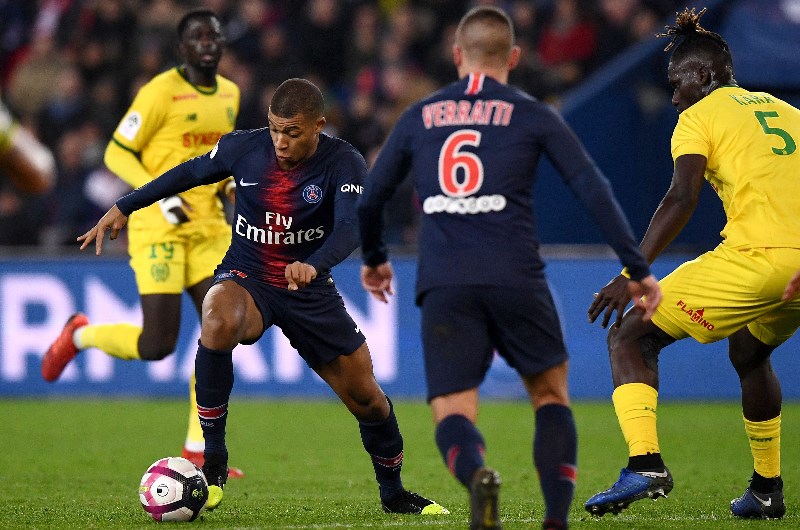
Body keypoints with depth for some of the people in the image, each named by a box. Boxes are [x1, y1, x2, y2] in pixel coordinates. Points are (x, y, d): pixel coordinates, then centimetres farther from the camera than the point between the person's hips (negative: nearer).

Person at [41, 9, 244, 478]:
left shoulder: (230, 95, 11)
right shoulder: (161, 92, -11)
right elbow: (117, 154, -9)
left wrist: (230, 182, 6)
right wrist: (161, 194, -21)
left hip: (208, 225, 7)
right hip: (159, 227, -7)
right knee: (157, 346, -11)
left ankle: (198, 452, 2)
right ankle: (81, 335, 21)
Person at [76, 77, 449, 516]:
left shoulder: (343, 164, -17)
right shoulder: (244, 148, -11)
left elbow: (350, 228, -32)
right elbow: (189, 173, 8)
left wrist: (313, 265, -52)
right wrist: (124, 208, 12)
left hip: (309, 289, 1)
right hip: (245, 279, -1)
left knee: (364, 395, 4)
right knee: (218, 322, -37)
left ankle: (393, 492, 34)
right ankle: (212, 465, -26)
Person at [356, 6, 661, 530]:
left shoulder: (418, 117, 16)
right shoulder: (533, 115, 10)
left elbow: (369, 200, 22)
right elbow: (594, 190, 3)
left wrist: (374, 260, 41)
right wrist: (638, 269, 7)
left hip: (444, 286, 1)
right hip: (516, 279, -1)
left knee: (453, 415, 0)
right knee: (551, 396, 17)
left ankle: (477, 472, -35)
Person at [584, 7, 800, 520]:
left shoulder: (699, 116, 5)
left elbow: (682, 199, -10)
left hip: (756, 256, -7)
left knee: (629, 337, 1)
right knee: (749, 351, 34)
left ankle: (646, 463, -17)